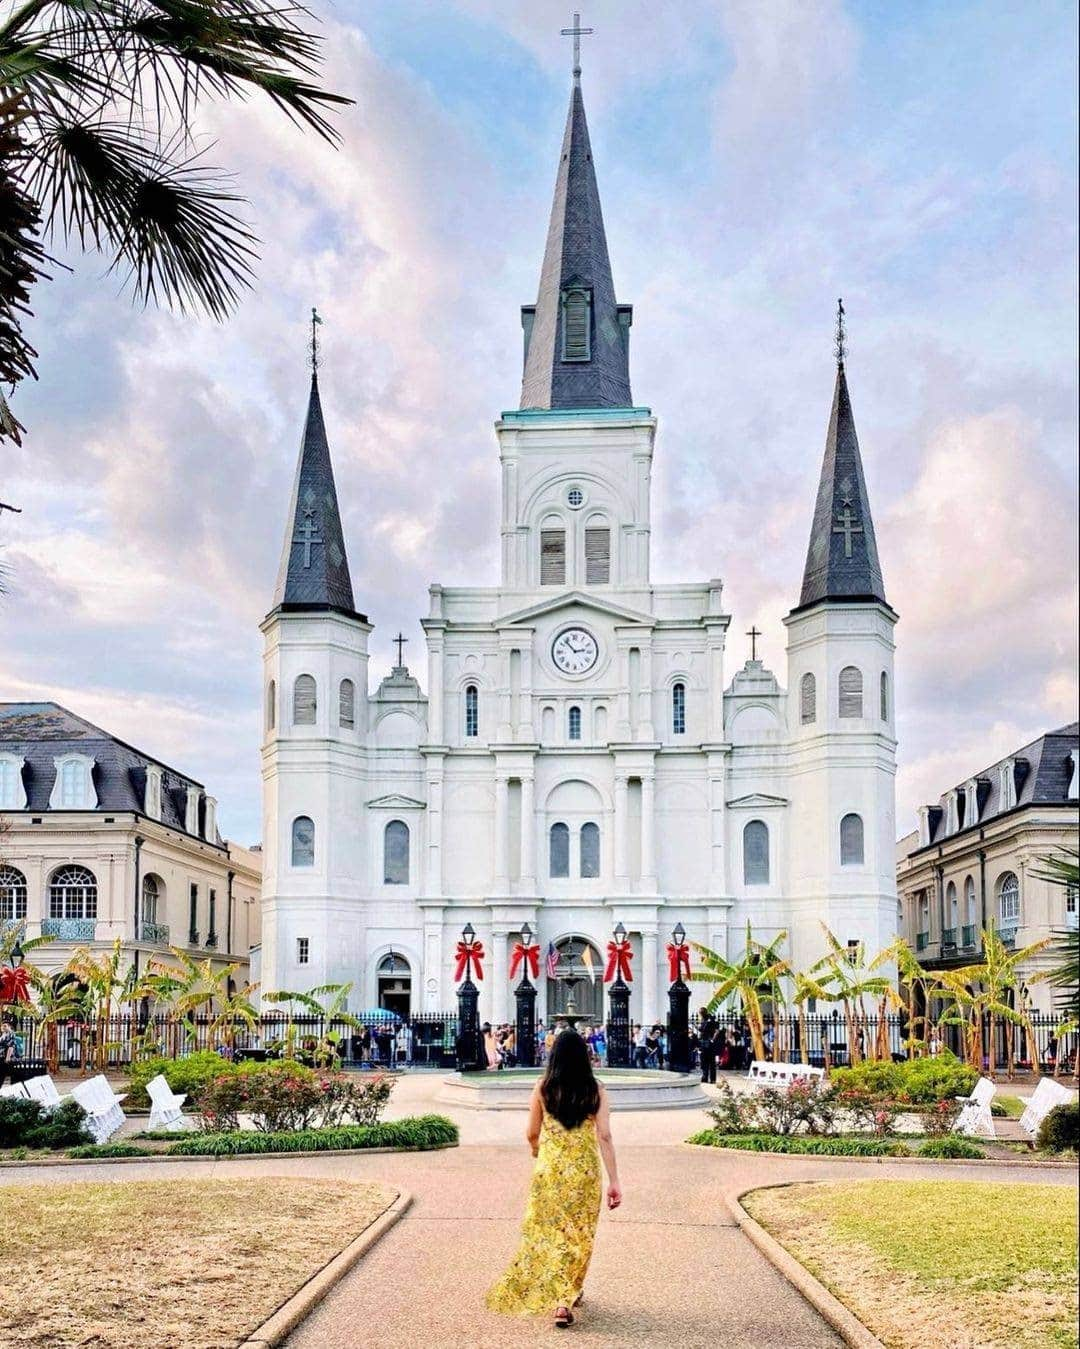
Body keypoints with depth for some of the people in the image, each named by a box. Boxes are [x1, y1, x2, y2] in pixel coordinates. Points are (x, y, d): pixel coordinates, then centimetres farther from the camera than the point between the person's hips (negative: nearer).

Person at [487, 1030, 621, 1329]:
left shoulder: (542, 1088, -3)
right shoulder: (596, 1091, -4)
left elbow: (532, 1134, 3)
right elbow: (604, 1136, -9)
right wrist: (614, 1181, -7)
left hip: (549, 1168, 0)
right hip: (585, 1170, 0)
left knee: (549, 1231, 12)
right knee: (579, 1234, 13)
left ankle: (557, 1297, 9)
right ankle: (568, 1296, 16)